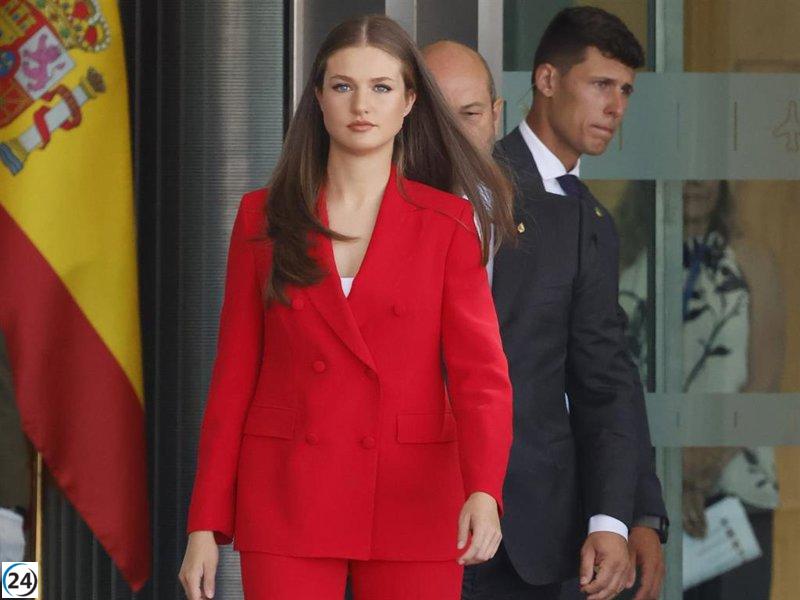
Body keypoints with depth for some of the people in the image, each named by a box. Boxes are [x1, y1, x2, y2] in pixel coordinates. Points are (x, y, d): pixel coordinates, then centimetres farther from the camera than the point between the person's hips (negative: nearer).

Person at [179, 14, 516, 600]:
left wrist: (483, 492, -25)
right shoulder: (264, 217, 5)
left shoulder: (449, 224, 2)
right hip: (288, 502, 1)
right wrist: (206, 526, 1)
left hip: (414, 503, 0)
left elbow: (480, 374, -7)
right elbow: (234, 378, 7)